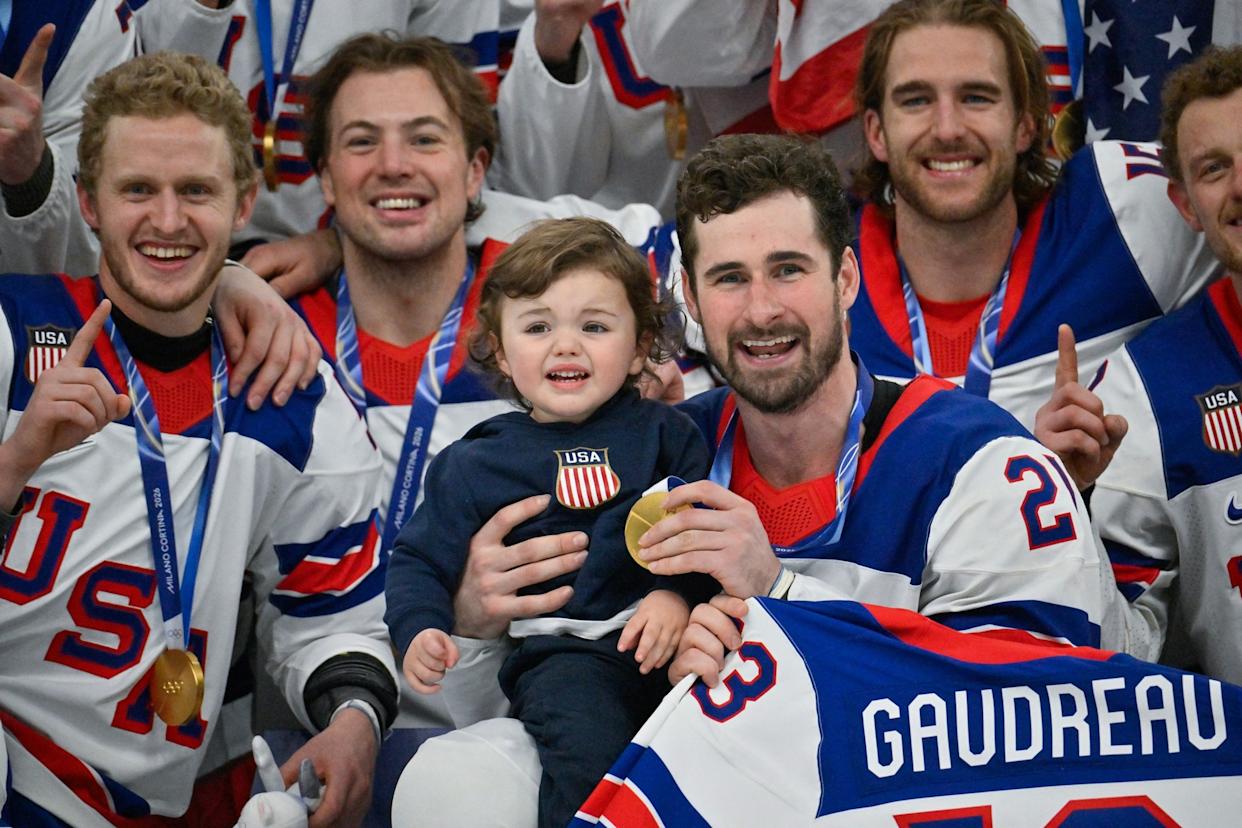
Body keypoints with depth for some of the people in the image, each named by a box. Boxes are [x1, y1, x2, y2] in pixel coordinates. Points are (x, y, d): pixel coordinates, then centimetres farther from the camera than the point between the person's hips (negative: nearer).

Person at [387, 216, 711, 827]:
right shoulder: (474, 463, 14)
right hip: (562, 649, -1)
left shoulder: (663, 432, 14)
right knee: (587, 753, -30)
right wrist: (419, 632, -3)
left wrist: (679, 593, -14)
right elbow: (421, 560, 16)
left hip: (672, 635, 2)